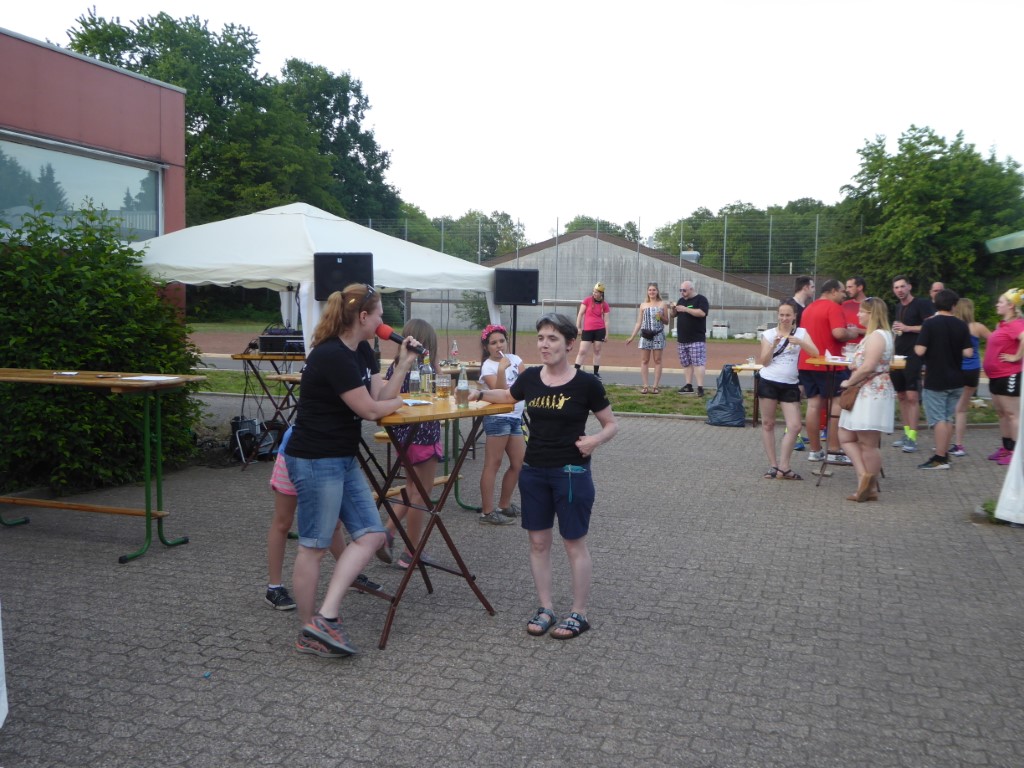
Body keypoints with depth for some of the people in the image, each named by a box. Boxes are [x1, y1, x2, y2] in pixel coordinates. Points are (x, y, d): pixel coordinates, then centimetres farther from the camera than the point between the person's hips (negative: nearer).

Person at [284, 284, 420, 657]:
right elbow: (369, 408, -16)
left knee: (371, 534, 5)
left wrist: (404, 363, -3)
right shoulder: (331, 355, -20)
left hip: (343, 458, 10)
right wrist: (396, 402, 4)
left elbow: (381, 394, 7)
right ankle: (310, 633, 13)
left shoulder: (362, 352, 11)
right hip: (315, 459, -10)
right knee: (314, 545, 0)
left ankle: (324, 618, 5)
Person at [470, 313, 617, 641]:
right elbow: (508, 397, 22)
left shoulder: (586, 383, -11)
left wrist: (596, 439, -21)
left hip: (572, 473, -5)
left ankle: (579, 614, 19)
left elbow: (612, 424, -2)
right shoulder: (530, 378, 1)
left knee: (574, 543, 6)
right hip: (534, 472, 5)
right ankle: (545, 608, 24)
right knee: (538, 541, 10)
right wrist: (482, 393, 5)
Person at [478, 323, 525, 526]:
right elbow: (499, 392, -18)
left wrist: (509, 389, -10)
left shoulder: (514, 359, 11)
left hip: (516, 417, 7)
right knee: (493, 464, -6)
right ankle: (487, 512, -4)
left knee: (519, 463, 10)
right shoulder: (488, 366, -6)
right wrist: (502, 369, -28)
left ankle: (504, 505, 23)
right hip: (498, 418, -7)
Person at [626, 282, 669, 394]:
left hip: (658, 335, -2)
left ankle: (656, 386, 3)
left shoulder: (663, 304, 6)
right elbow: (638, 323, 11)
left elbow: (667, 321, 9)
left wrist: (661, 317, -13)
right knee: (644, 361, -1)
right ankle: (645, 386, 2)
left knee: (657, 360, 0)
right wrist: (632, 337, 5)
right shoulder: (643, 305, 10)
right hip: (645, 335, 2)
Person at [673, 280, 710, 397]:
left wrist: (686, 309, -21)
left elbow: (702, 313, -20)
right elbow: (675, 315, 21)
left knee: (698, 363, -11)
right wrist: (674, 310, -1)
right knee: (686, 363, 10)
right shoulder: (681, 300, 17)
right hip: (682, 339, 7)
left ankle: (700, 387, -13)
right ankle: (688, 385, 16)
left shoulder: (701, 299, -4)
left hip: (696, 339, -7)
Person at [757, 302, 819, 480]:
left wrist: (798, 341, -24)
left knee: (794, 427, -5)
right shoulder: (769, 334, 3)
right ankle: (773, 465, 13)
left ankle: (783, 467, 4)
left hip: (790, 384, 1)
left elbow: (815, 353, -9)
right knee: (768, 424, 3)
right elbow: (764, 361, -2)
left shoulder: (801, 332, 6)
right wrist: (774, 345, -16)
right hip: (768, 382, -1)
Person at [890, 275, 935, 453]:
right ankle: (906, 433, 17)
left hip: (913, 357, -8)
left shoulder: (921, 304, -6)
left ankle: (912, 438, -10)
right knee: (901, 396, 9)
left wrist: (908, 328, -17)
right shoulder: (897, 307, 16)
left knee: (912, 396, -11)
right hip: (898, 356, 8)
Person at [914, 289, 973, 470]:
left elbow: (920, 351, -18)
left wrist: (915, 346, 4)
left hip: (935, 380, -5)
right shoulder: (961, 325, 0)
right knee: (949, 418, 15)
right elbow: (968, 353, -2)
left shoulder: (930, 323, -12)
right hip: (955, 380, 5)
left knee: (938, 419, -2)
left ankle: (939, 458, -3)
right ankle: (945, 453, 21)